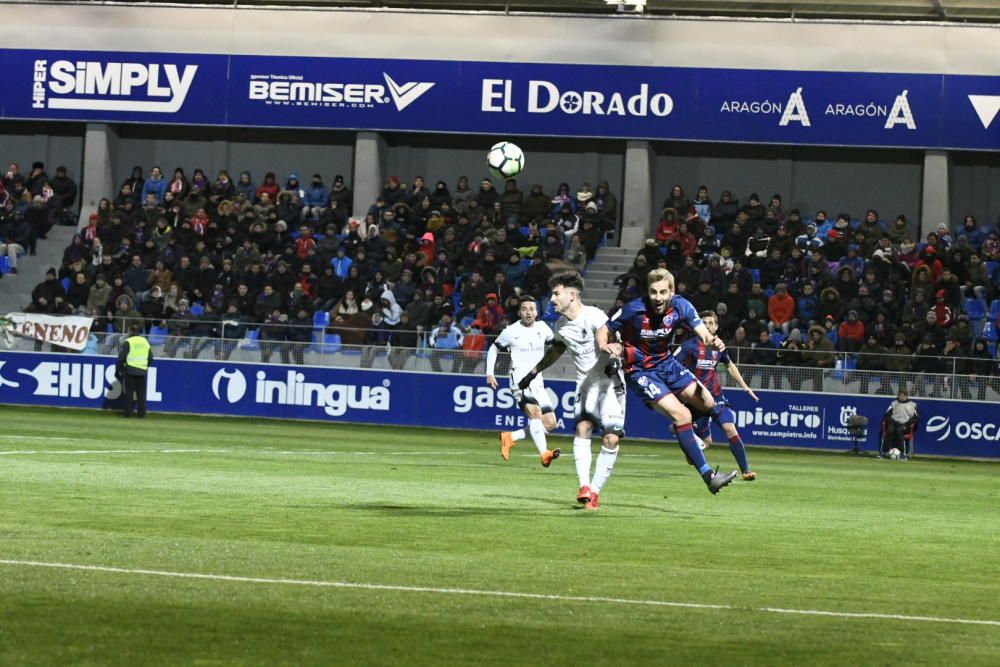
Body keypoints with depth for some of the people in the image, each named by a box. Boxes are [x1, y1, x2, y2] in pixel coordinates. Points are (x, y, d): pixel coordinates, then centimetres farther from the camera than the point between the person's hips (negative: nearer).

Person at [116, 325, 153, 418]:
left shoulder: (128, 342, -5)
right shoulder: (145, 342, 12)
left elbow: (121, 357, -8)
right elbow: (150, 358, 16)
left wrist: (118, 369, 2)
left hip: (130, 370, -4)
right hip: (142, 371, 4)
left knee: (129, 392, 1)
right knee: (141, 393, 6)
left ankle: (128, 412, -2)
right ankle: (141, 413, 3)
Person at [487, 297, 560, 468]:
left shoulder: (542, 328, 7)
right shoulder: (511, 332, -2)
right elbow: (493, 349, 12)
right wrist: (490, 373, 4)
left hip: (537, 383, 6)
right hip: (519, 381, -6)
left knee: (550, 424, 1)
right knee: (535, 412, -29)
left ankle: (510, 437, 16)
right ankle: (544, 454, -42)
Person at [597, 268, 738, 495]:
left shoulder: (680, 306, -13)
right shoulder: (633, 310, -23)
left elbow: (703, 332, -19)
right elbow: (603, 331, -12)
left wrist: (712, 341, -43)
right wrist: (605, 346, -35)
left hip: (667, 363, 6)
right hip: (641, 372, -6)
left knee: (706, 403, 3)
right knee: (682, 415, -18)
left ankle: (683, 430, 38)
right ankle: (708, 476, -16)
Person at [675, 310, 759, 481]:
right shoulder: (690, 345, -9)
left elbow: (730, 366, 26)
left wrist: (745, 387, 26)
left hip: (716, 396, 4)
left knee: (730, 429, -16)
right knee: (706, 442, -3)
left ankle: (746, 470, -15)